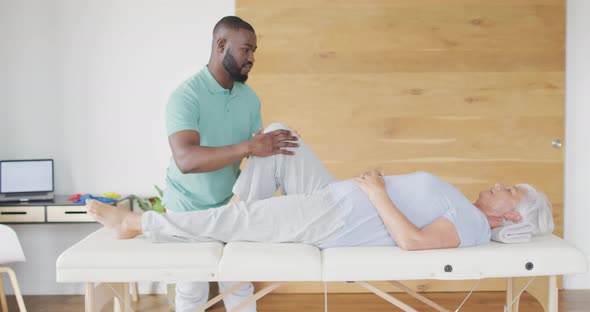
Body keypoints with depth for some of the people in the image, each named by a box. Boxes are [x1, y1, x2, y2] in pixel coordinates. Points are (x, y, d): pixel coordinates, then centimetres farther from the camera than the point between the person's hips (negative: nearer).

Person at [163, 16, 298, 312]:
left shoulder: (249, 98, -3)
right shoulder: (186, 96, -23)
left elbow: (260, 154, 1)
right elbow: (186, 159, -37)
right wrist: (249, 147, -44)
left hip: (229, 204, 5)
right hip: (188, 208, -5)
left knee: (240, 286, 9)